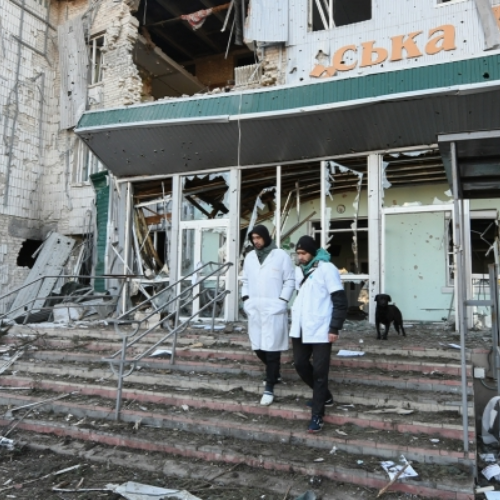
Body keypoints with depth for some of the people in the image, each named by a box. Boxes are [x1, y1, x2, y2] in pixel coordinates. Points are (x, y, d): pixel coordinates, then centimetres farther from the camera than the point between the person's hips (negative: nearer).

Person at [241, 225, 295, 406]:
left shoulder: (281, 255, -4)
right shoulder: (249, 257, 12)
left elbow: (290, 281, -3)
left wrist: (282, 301, -10)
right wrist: (245, 299, 6)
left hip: (274, 309, -5)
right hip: (254, 309, 6)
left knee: (272, 348, -3)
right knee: (258, 346, 13)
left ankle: (269, 388, 6)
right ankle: (274, 373, 38)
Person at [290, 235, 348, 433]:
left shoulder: (327, 268, -11)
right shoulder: (299, 271, 11)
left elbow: (340, 301, -13)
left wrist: (335, 328, -16)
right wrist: (295, 319, 17)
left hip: (320, 330, -7)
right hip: (300, 329, 8)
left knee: (319, 372, -2)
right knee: (300, 364, 12)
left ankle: (317, 415, 8)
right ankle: (324, 396, 34)